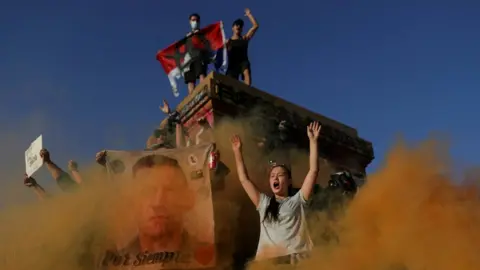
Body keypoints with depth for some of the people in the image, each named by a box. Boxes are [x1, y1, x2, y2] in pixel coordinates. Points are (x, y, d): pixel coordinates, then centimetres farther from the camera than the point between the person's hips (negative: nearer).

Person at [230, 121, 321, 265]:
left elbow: (313, 170, 14)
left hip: (296, 259, -2)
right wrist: (237, 151, 30)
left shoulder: (297, 200, 18)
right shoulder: (264, 203, 25)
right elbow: (244, 179, 29)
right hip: (267, 261, 2)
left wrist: (313, 141, 14)